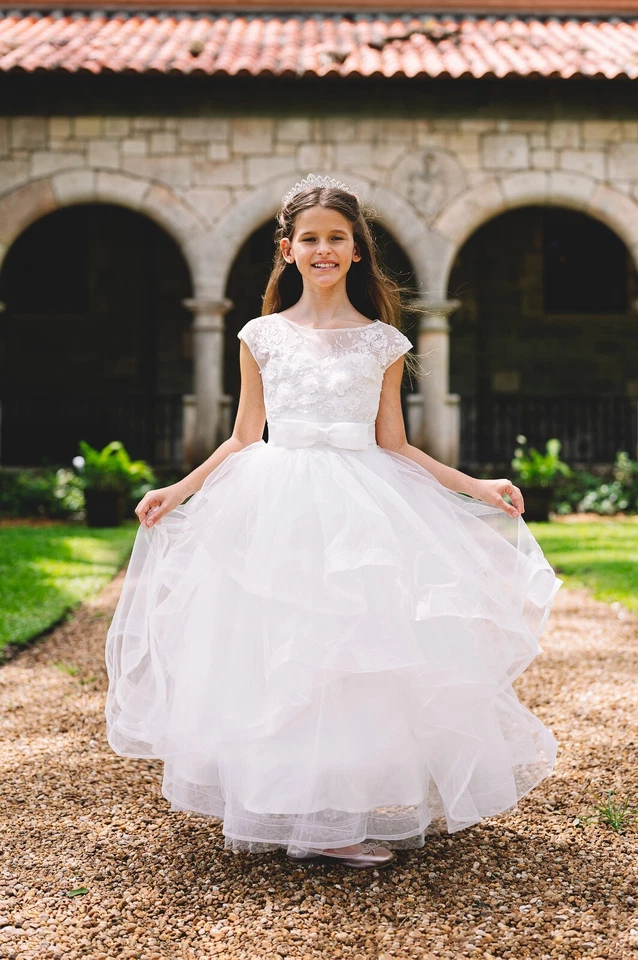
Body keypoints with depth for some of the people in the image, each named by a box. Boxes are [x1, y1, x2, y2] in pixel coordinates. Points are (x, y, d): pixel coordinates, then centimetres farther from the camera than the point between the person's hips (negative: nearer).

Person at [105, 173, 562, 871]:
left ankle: (359, 815, 7)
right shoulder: (262, 336, 8)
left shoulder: (382, 342, 8)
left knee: (362, 649, -5)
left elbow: (392, 445, 9)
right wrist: (179, 491, 3)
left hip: (362, 510, 0)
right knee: (273, 656, -4)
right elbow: (242, 440, 12)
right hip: (275, 510, 0)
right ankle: (280, 809, 8)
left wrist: (474, 486, 2)